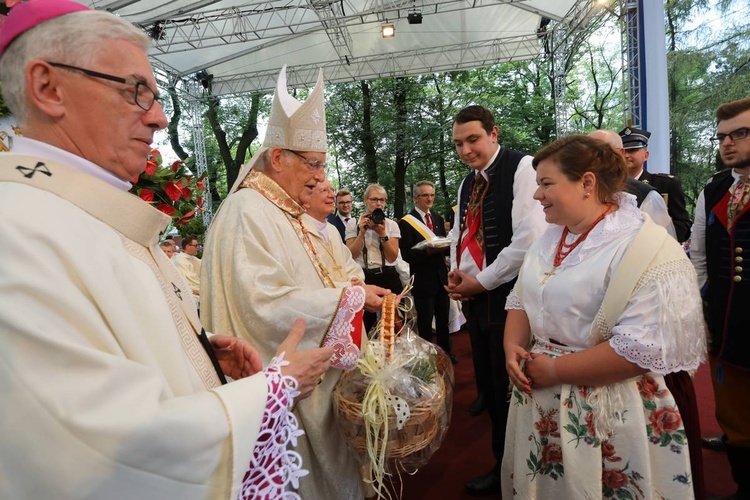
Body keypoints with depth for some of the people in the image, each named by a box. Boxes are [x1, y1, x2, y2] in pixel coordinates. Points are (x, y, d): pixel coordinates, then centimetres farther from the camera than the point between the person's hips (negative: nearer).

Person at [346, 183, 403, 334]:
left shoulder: (391, 224, 5)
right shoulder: (353, 223, 3)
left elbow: (392, 257, -3)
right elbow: (350, 255, -4)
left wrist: (382, 234, -14)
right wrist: (362, 233, -13)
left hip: (388, 278, 1)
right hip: (363, 278, -1)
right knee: (366, 321, 3)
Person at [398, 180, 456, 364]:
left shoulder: (438, 218, 10)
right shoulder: (406, 222, -10)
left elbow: (444, 244, 12)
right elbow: (406, 254, -15)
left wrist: (445, 246, -11)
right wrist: (428, 251, -27)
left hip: (441, 276, 6)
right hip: (422, 280, -6)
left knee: (443, 318, 18)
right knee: (425, 321, 8)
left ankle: (445, 351, 36)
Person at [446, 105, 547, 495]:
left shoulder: (522, 168, -11)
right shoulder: (468, 183, 14)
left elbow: (530, 238, -20)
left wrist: (481, 281, -13)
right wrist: (455, 272, 3)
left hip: (508, 295, -8)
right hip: (474, 296, 8)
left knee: (510, 387, 5)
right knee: (487, 386, 16)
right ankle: (502, 462, 36)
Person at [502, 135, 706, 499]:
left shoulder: (647, 249, -19)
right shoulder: (549, 237, 5)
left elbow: (646, 347, -26)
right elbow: (521, 300, 11)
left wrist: (555, 369, -20)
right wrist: (513, 347, -7)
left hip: (605, 414, -6)